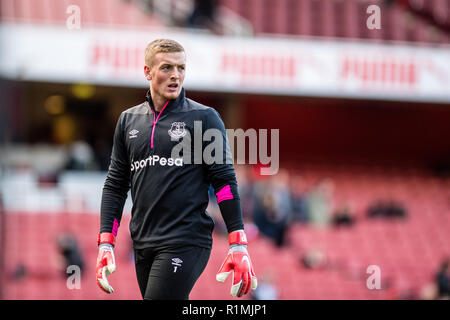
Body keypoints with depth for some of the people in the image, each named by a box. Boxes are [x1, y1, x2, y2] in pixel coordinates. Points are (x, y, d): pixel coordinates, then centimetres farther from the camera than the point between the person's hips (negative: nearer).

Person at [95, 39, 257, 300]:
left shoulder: (204, 117, 0)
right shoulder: (129, 120, 13)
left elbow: (224, 180, -2)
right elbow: (116, 185, 17)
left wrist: (238, 246, -10)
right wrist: (106, 243, 8)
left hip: (185, 242, -5)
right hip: (143, 245, 5)